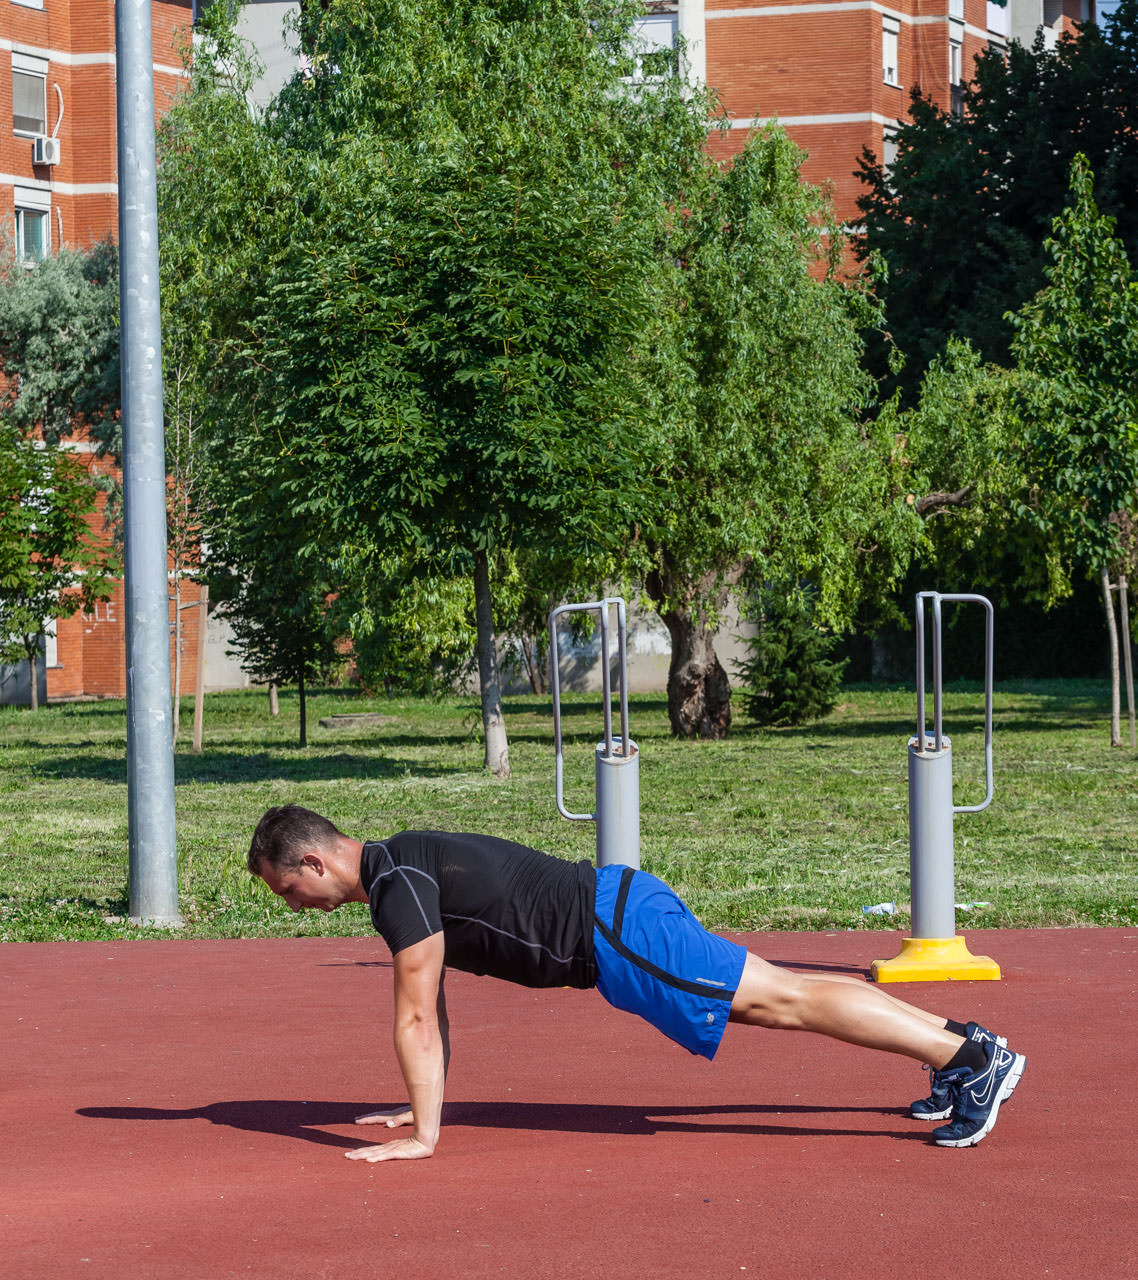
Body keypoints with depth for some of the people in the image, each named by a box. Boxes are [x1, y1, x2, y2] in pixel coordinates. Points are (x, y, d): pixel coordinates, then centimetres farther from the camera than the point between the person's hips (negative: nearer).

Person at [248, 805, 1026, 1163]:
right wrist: (424, 1104, 28)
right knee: (777, 996, 13)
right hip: (615, 908, 9)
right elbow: (430, 1009, 26)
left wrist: (422, 1136, -15)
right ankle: (956, 1040, 17)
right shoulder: (400, 869, 16)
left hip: (615, 935, -9)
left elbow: (417, 1017, -18)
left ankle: (972, 1059, -16)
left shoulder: (397, 884, -15)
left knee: (780, 1001, -12)